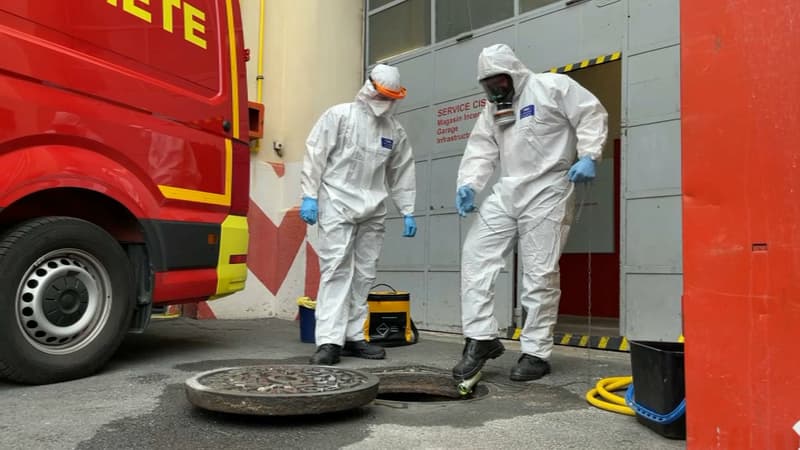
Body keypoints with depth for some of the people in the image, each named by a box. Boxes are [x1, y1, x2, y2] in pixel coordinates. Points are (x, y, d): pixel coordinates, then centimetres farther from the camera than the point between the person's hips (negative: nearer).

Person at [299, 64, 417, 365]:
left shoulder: (395, 131, 13)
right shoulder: (338, 115, -1)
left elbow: (402, 172, 16)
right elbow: (315, 155, -4)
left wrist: (407, 211, 12)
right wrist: (309, 195, -10)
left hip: (372, 210, 5)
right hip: (337, 204, -5)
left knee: (364, 274, 6)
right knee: (336, 269, -11)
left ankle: (353, 337, 14)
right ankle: (329, 341, -11)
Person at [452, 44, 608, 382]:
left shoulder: (552, 87, -2)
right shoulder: (492, 109, 18)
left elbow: (592, 115, -4)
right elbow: (481, 150, 11)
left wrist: (588, 156, -17)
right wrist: (467, 184, -6)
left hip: (547, 191, -7)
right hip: (507, 192, 7)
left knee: (540, 273, -3)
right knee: (475, 255, -2)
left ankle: (536, 353, 8)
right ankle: (481, 338, 6)